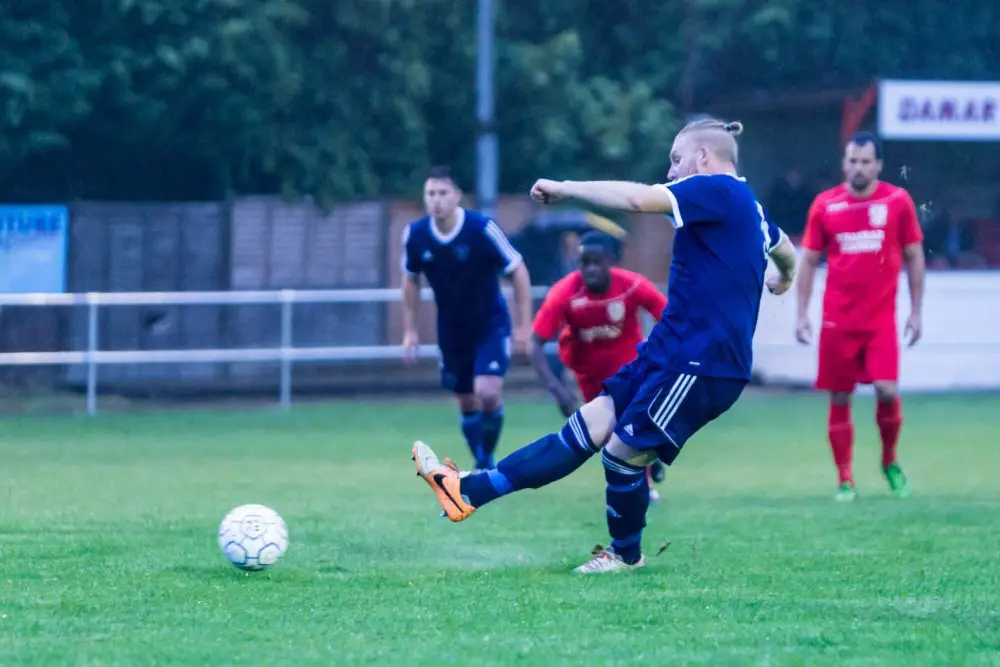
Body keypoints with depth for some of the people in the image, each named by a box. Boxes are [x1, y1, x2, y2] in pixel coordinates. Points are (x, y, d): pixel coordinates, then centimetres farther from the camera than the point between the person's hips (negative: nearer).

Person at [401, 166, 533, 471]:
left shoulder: (482, 229, -23)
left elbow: (518, 271, -13)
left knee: (488, 393, -21)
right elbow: (411, 280, 7)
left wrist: (524, 326, -14)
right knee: (467, 403, 9)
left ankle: (489, 457, 1)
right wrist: (410, 330, 6)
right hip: (451, 329, 4)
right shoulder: (415, 235, -12)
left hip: (490, 324, -4)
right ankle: (483, 466, 28)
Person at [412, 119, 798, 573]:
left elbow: (638, 198, -26)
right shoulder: (747, 205, 18)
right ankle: (470, 490, -3)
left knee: (623, 451, -2)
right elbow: (785, 252, 38)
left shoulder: (718, 190, -13)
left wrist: (565, 189, -15)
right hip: (672, 351, 10)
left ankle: (626, 554, 21)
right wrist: (783, 279, 62)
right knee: (589, 425, 3)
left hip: (701, 365, -10)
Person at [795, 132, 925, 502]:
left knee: (887, 391, -14)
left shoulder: (898, 201, 1)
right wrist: (802, 314, 3)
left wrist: (916, 312, 4)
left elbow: (914, 257, 8)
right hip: (837, 319, 1)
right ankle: (845, 481, 11)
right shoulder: (825, 204, 3)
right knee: (839, 400, 2)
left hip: (881, 318, -1)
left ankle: (890, 461, 11)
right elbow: (809, 261, 9)